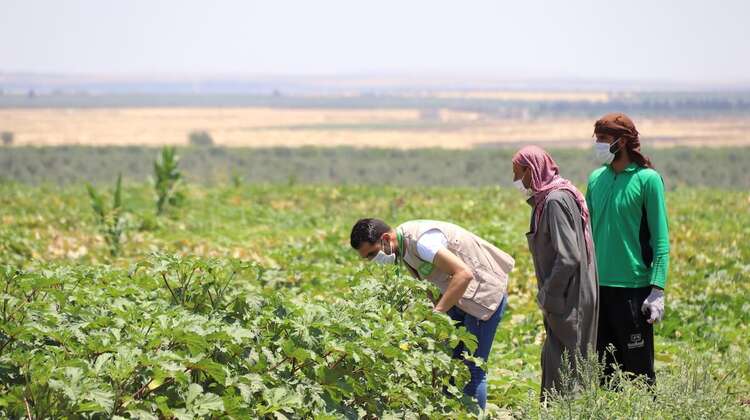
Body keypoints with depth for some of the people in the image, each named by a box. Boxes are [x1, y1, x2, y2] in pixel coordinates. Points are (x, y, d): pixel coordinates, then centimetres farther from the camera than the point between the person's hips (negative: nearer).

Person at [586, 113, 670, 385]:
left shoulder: (647, 179, -7)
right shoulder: (596, 178, 10)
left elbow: (661, 239, -8)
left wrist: (657, 290, -14)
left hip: (633, 288, -6)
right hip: (598, 286, 6)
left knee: (638, 367, 1)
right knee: (604, 367, 11)